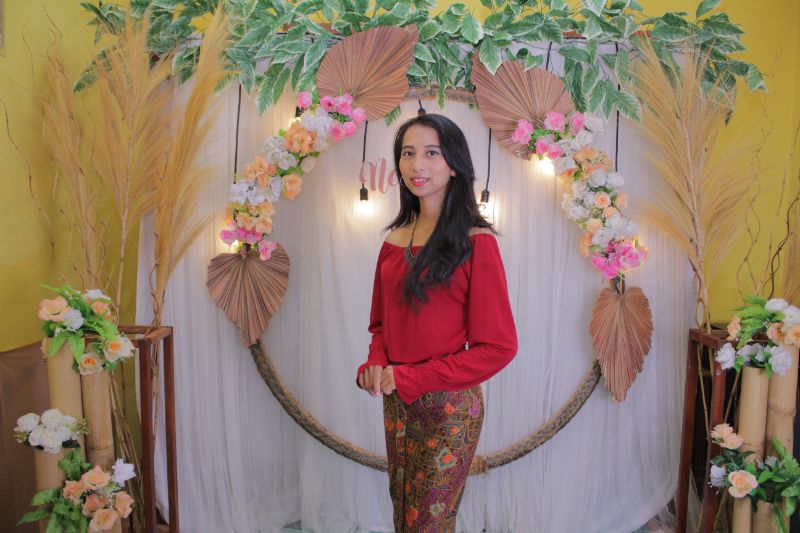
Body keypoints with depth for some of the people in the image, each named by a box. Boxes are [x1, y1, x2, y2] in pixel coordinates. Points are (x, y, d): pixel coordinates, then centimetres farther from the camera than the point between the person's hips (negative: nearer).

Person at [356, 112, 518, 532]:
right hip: (396, 404, 6)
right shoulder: (395, 239, 4)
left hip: (449, 407, -6)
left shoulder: (476, 242, -14)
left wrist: (412, 377, -17)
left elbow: (498, 346, -15)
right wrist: (376, 365, -7)